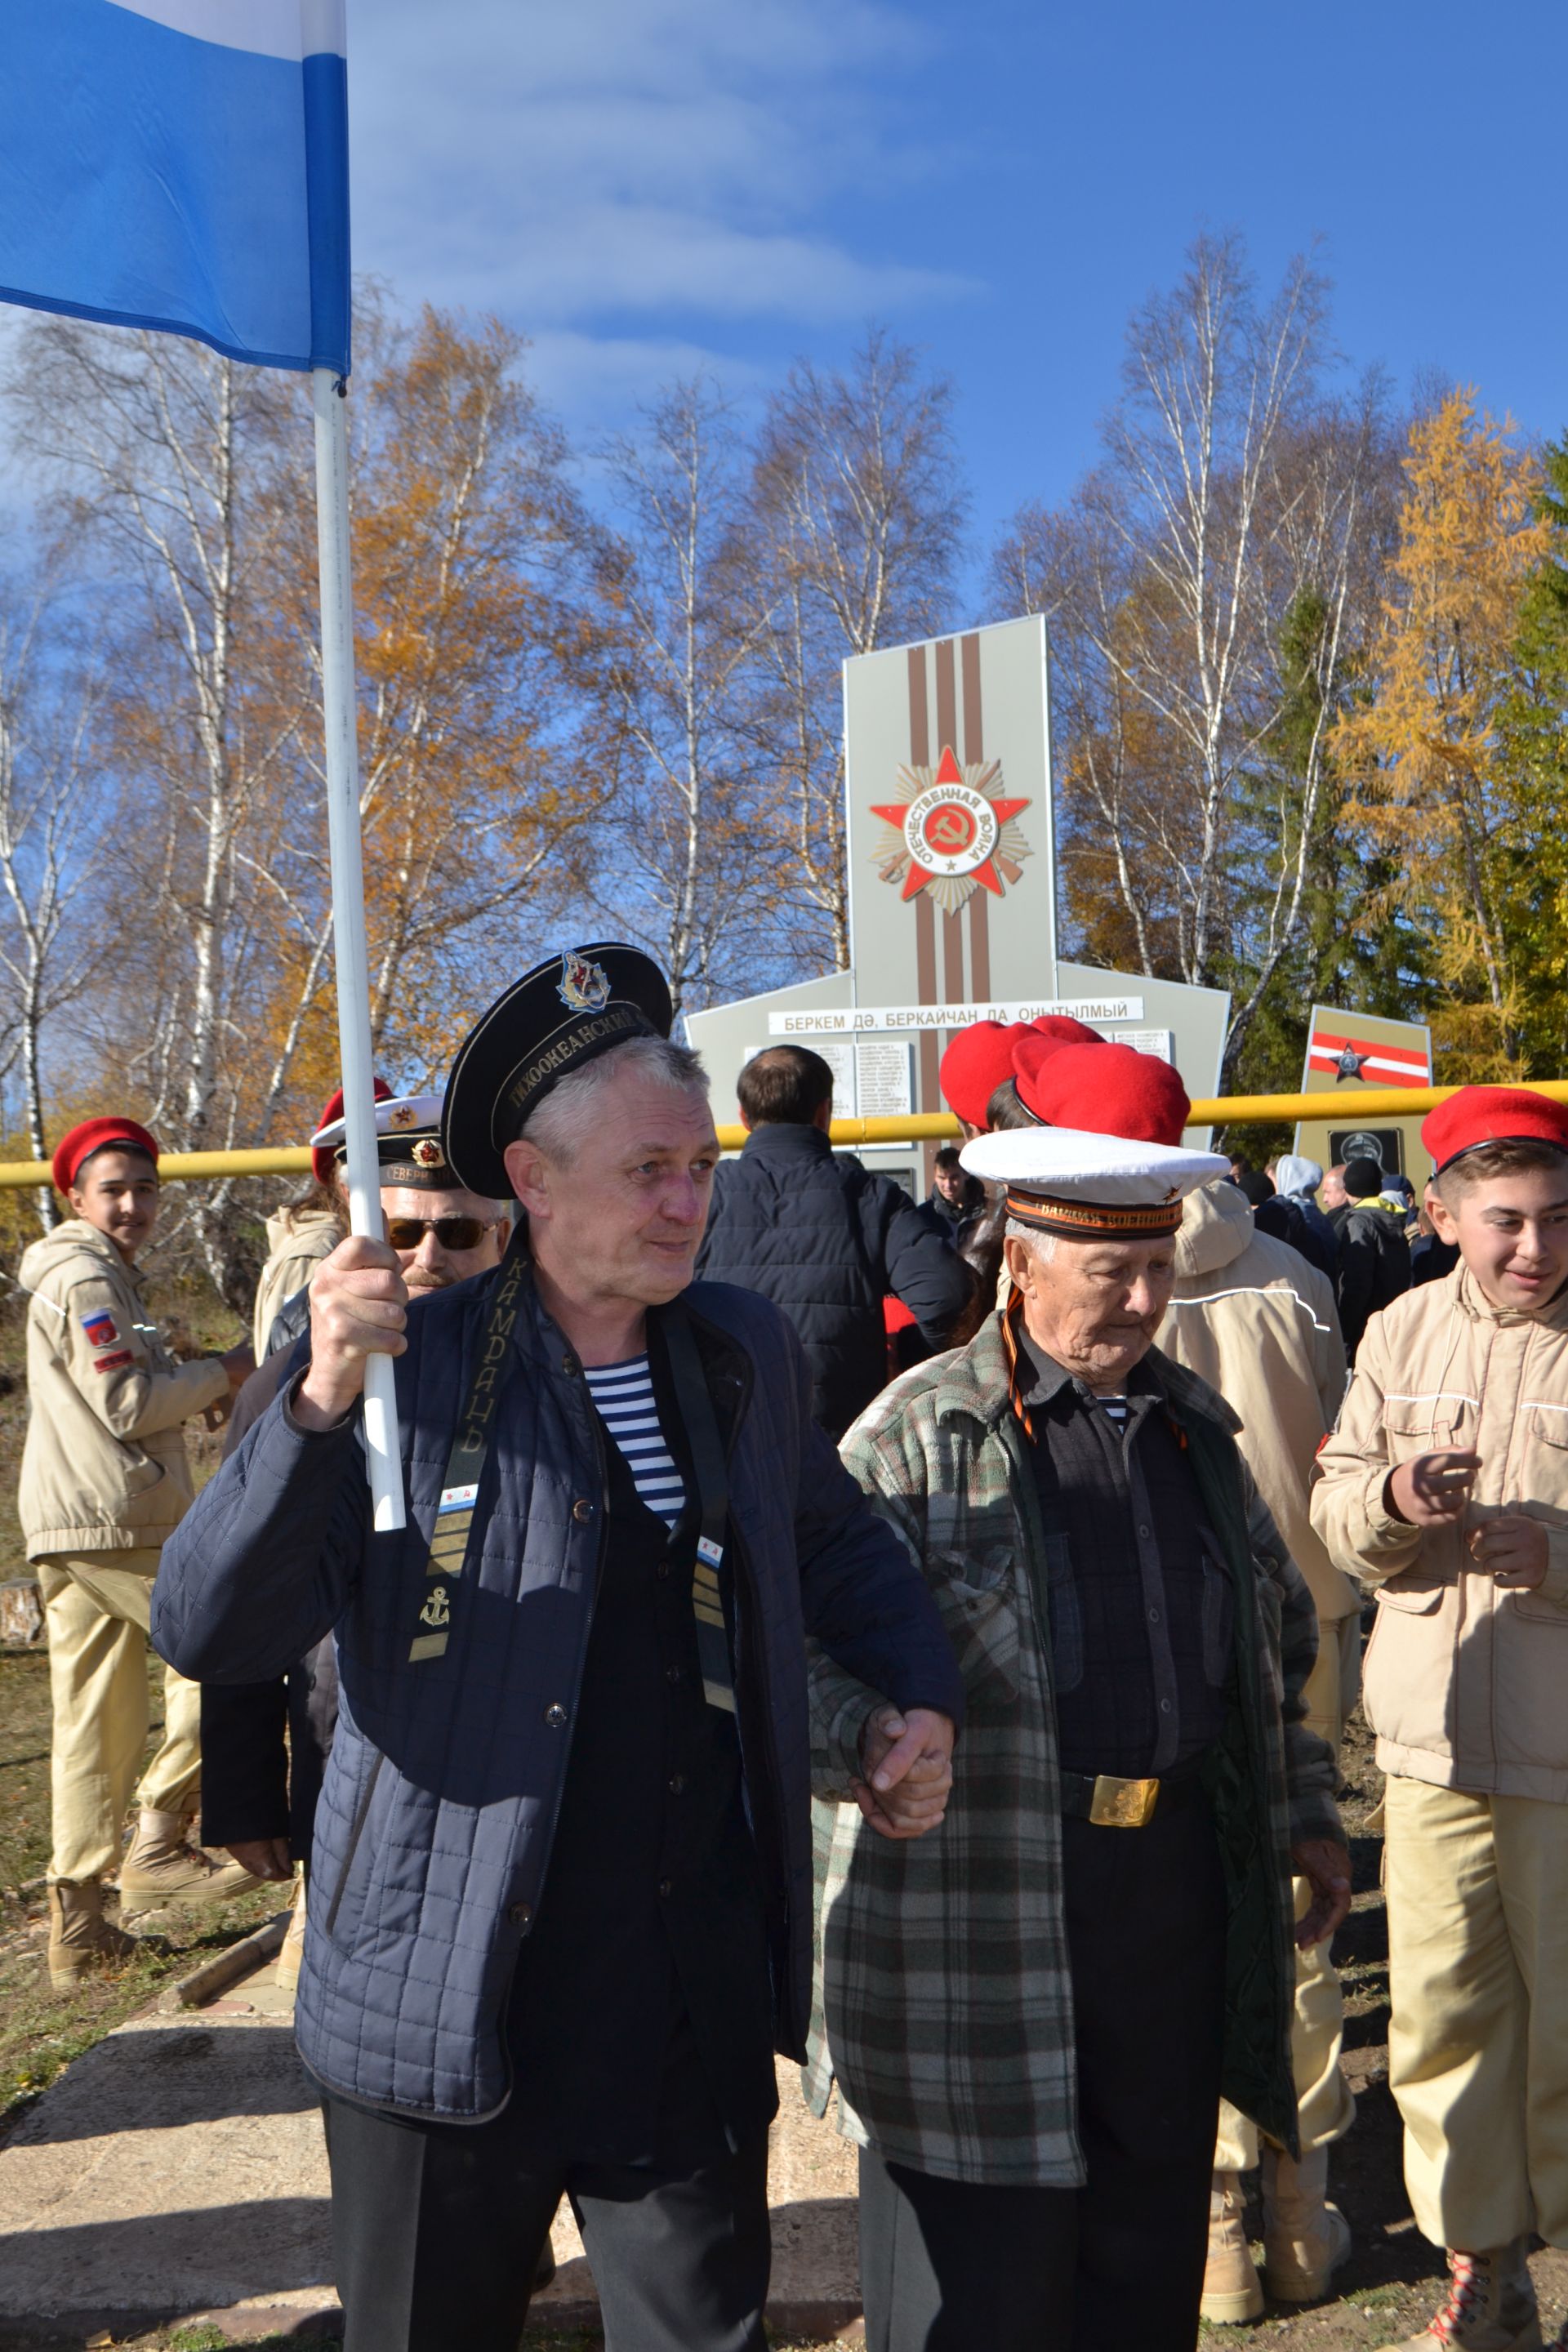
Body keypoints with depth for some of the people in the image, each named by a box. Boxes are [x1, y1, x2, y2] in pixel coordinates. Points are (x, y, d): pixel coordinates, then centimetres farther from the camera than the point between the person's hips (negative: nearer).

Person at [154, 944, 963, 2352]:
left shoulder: (746, 1355, 4)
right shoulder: (413, 1370, -10)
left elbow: (831, 1536, 23)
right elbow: (207, 1631, -18)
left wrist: (920, 1691, 7)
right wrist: (323, 1401, -30)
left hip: (698, 2016, 3)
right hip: (448, 2014, -3)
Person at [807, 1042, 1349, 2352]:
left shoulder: (1195, 1424, 13)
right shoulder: (919, 1433, -4)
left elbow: (1280, 1640, 23)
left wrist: (1306, 1812, 19)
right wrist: (877, 1749, -28)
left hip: (1181, 1887, 5)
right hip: (980, 1906, -5)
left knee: (1152, 2242, 16)